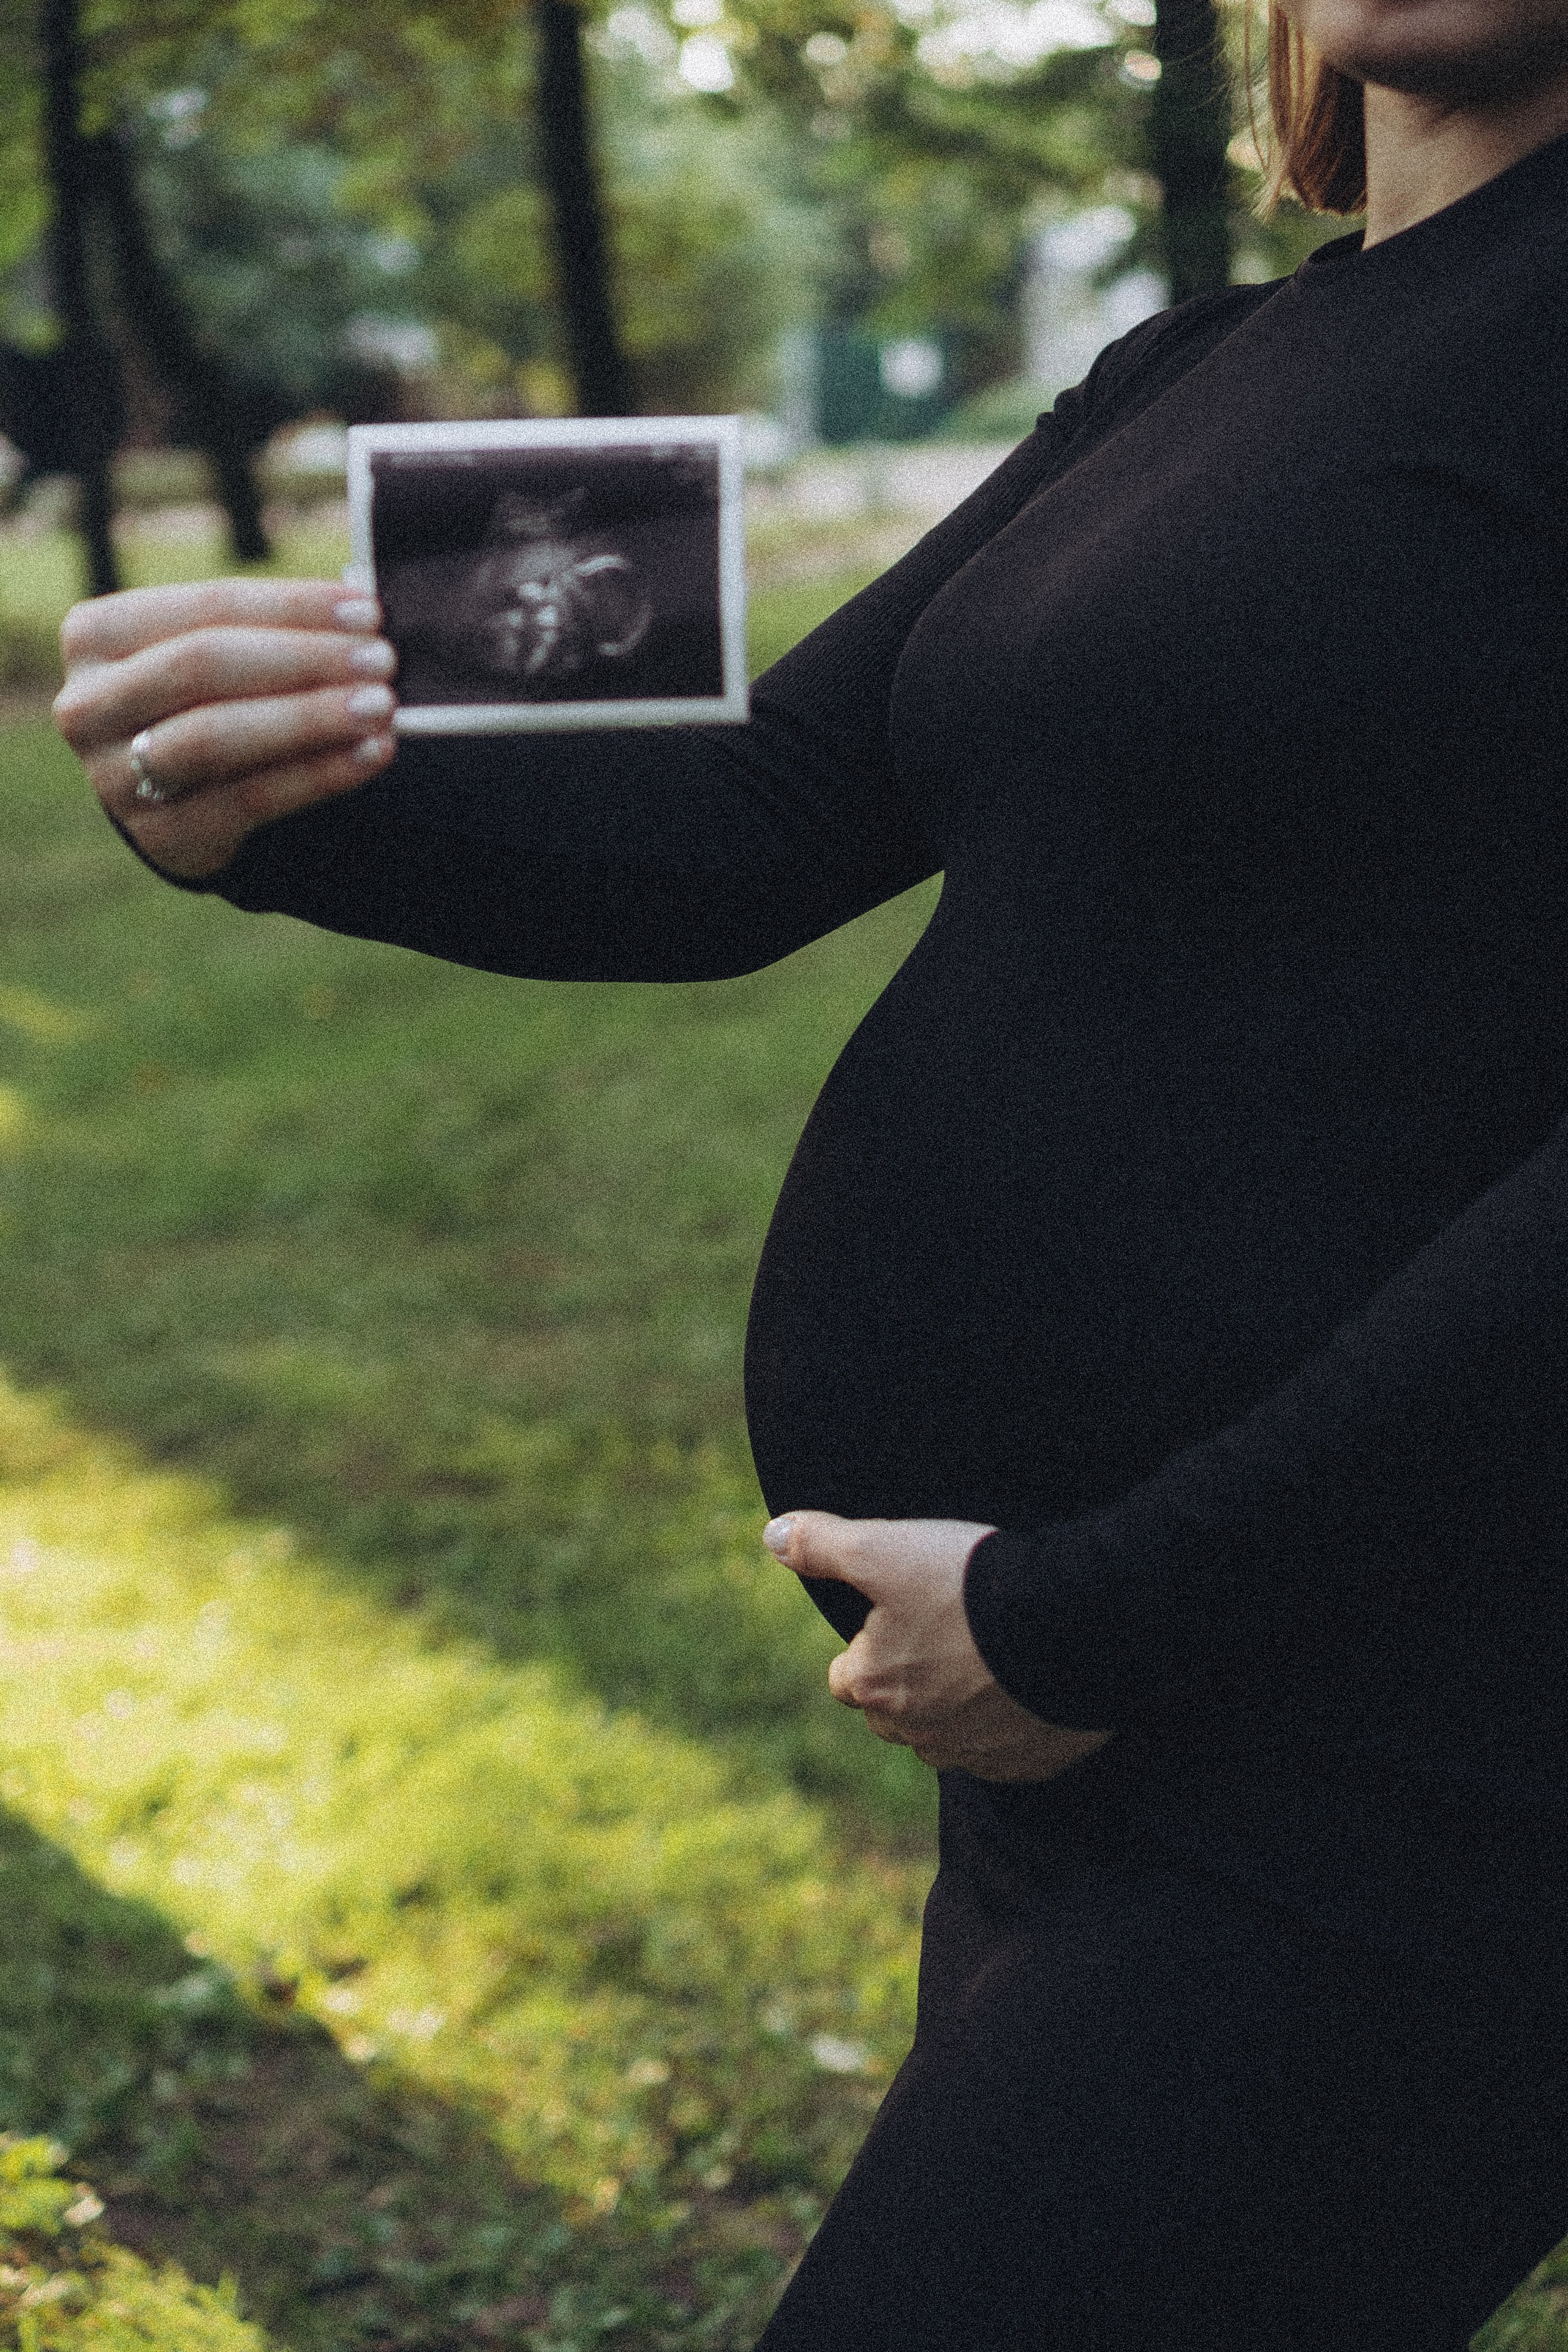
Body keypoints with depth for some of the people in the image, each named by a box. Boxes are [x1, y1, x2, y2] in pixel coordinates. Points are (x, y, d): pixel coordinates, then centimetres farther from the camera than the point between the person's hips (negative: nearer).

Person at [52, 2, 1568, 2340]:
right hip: (1093, 1745, 9)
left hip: (1352, 1837, -9)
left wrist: (1089, 1617, -18)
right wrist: (255, 810, -11)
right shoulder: (1191, 380, 13)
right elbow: (746, 832, 8)